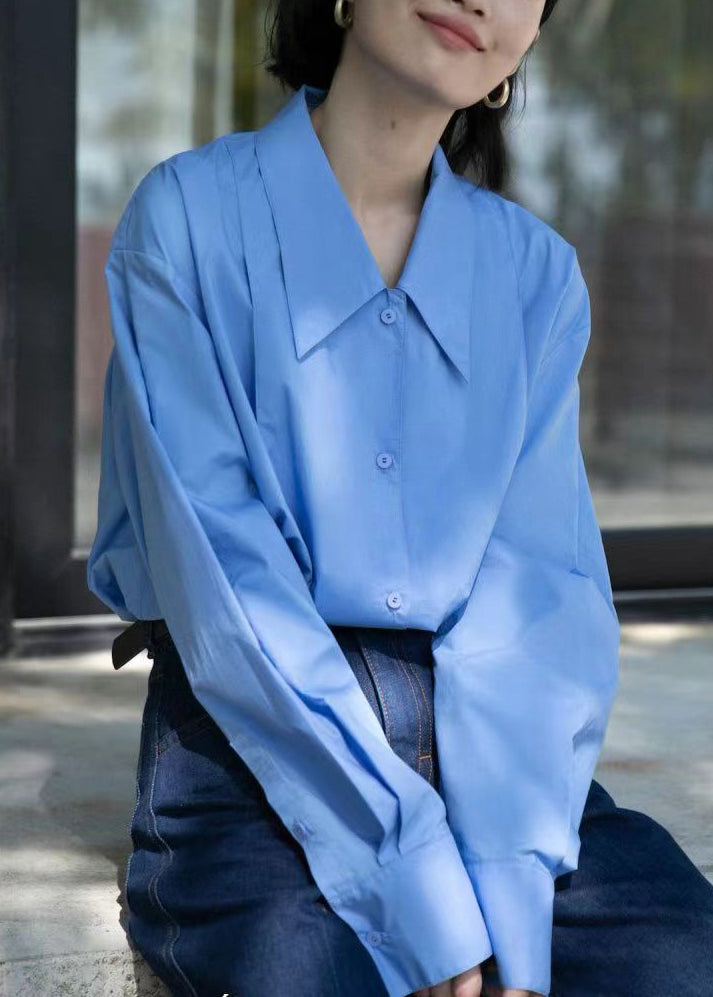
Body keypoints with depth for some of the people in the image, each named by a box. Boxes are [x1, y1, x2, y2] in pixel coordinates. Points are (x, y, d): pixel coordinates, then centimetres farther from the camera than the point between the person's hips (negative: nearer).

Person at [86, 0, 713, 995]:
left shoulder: (537, 270, 8)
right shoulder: (187, 215, -4)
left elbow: (543, 587, -3)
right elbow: (222, 573, -13)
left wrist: (508, 893, -19)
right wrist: (426, 896, -21)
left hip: (482, 751, 3)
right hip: (254, 755, -3)